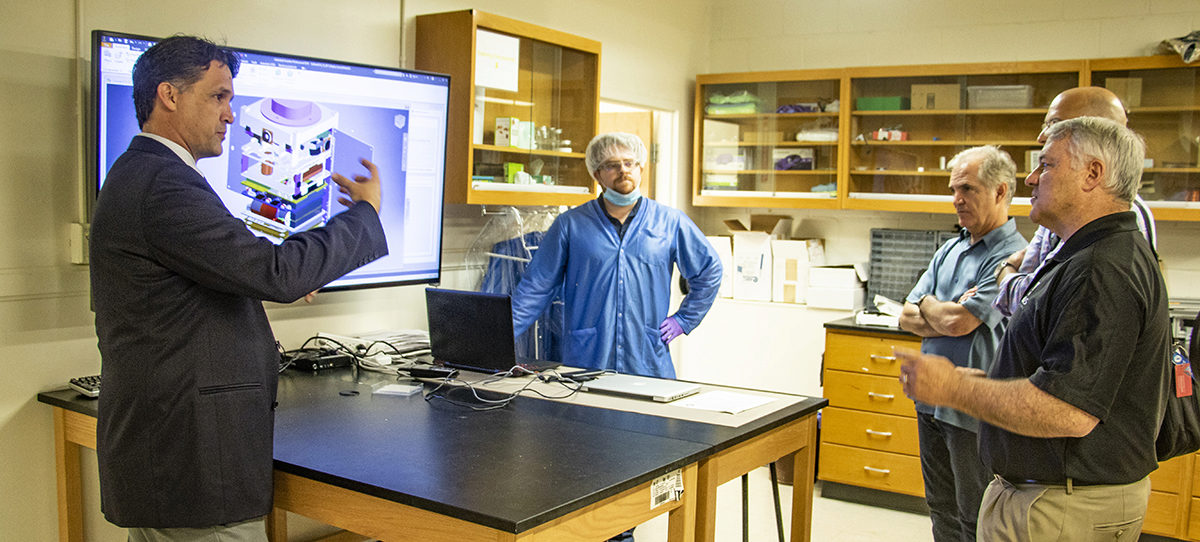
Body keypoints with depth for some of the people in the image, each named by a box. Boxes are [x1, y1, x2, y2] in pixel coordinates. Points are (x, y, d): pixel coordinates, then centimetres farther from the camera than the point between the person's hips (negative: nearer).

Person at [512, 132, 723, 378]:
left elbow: (709, 270, 16)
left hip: (648, 363, 1)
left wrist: (683, 320, 10)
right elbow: (537, 285, 3)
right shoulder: (570, 224, 3)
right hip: (585, 361, -1)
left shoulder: (670, 222, 6)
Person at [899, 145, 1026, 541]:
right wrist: (947, 315, -12)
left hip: (973, 411, -8)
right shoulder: (949, 251, 11)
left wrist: (927, 304, -2)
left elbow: (959, 321, -23)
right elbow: (908, 318, 7)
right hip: (931, 401, 8)